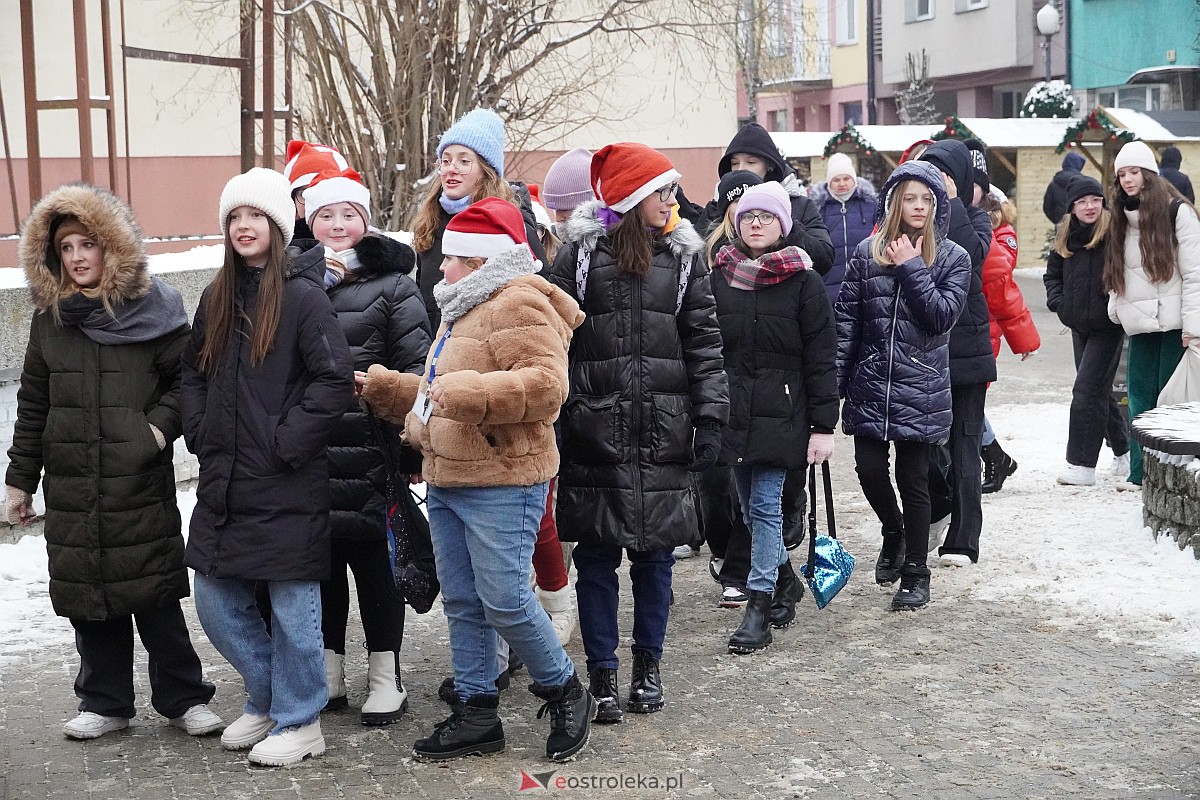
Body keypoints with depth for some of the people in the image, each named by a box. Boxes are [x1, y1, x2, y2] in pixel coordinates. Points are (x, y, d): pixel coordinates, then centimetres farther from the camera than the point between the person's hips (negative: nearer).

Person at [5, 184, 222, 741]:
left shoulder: (153, 309, -2)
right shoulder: (50, 318, 9)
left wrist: (162, 424, -15)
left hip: (142, 484, -4)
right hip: (72, 490, 4)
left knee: (156, 594, 2)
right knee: (89, 599, 8)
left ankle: (184, 698, 15)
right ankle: (106, 702, 22)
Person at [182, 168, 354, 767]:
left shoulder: (302, 296, -10)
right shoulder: (217, 298, 11)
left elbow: (335, 379, -15)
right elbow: (194, 371, 21)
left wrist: (286, 440, -15)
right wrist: (200, 431, 8)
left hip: (286, 486, -7)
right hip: (222, 481, 7)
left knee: (292, 603, 3)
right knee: (215, 601, 13)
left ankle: (298, 722, 19)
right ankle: (267, 698, 32)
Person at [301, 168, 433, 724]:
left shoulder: (392, 283, -1)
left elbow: (417, 366, -4)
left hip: (369, 449, -3)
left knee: (373, 559, 3)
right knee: (321, 560, 12)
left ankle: (385, 679, 16)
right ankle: (329, 672, 26)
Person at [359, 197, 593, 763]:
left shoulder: (520, 306, -13)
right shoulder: (462, 310, 21)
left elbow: (546, 385, -27)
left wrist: (469, 391, -32)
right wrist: (384, 388, 23)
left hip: (501, 484, -10)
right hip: (446, 481, 10)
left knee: (504, 600, -8)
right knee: (461, 602, 12)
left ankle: (566, 694, 13)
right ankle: (477, 714, 22)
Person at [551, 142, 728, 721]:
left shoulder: (684, 255, 8)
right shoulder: (580, 253, 1)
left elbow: (704, 343, 7)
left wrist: (711, 418, 0)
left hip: (663, 434, 2)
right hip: (594, 432, -2)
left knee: (655, 553, 9)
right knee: (596, 555, 4)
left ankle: (647, 667, 24)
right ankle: (602, 672, 16)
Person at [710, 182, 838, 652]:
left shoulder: (803, 282, -4)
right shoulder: (719, 278, 6)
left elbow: (821, 358, -5)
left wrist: (823, 426, -8)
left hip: (780, 412, -4)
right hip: (731, 409, 4)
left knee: (765, 504, -7)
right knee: (749, 505, 12)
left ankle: (760, 605, -1)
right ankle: (785, 580, 33)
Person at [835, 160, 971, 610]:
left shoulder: (953, 259, 0)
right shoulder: (868, 253, 3)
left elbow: (942, 315, -13)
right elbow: (846, 318, 3)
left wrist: (911, 268, -13)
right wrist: (835, 380, -2)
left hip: (921, 388, -2)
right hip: (871, 385, 2)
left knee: (913, 479, 3)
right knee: (870, 470, -1)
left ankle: (915, 573, 17)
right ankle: (893, 530, 33)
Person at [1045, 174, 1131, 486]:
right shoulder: (1065, 236, 6)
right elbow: (1052, 273, 19)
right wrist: (1057, 300, 5)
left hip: (1108, 326, -7)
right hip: (1079, 326, 7)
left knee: (1087, 391, -10)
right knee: (1099, 391, 15)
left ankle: (1081, 465, -5)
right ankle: (1124, 449, 33)